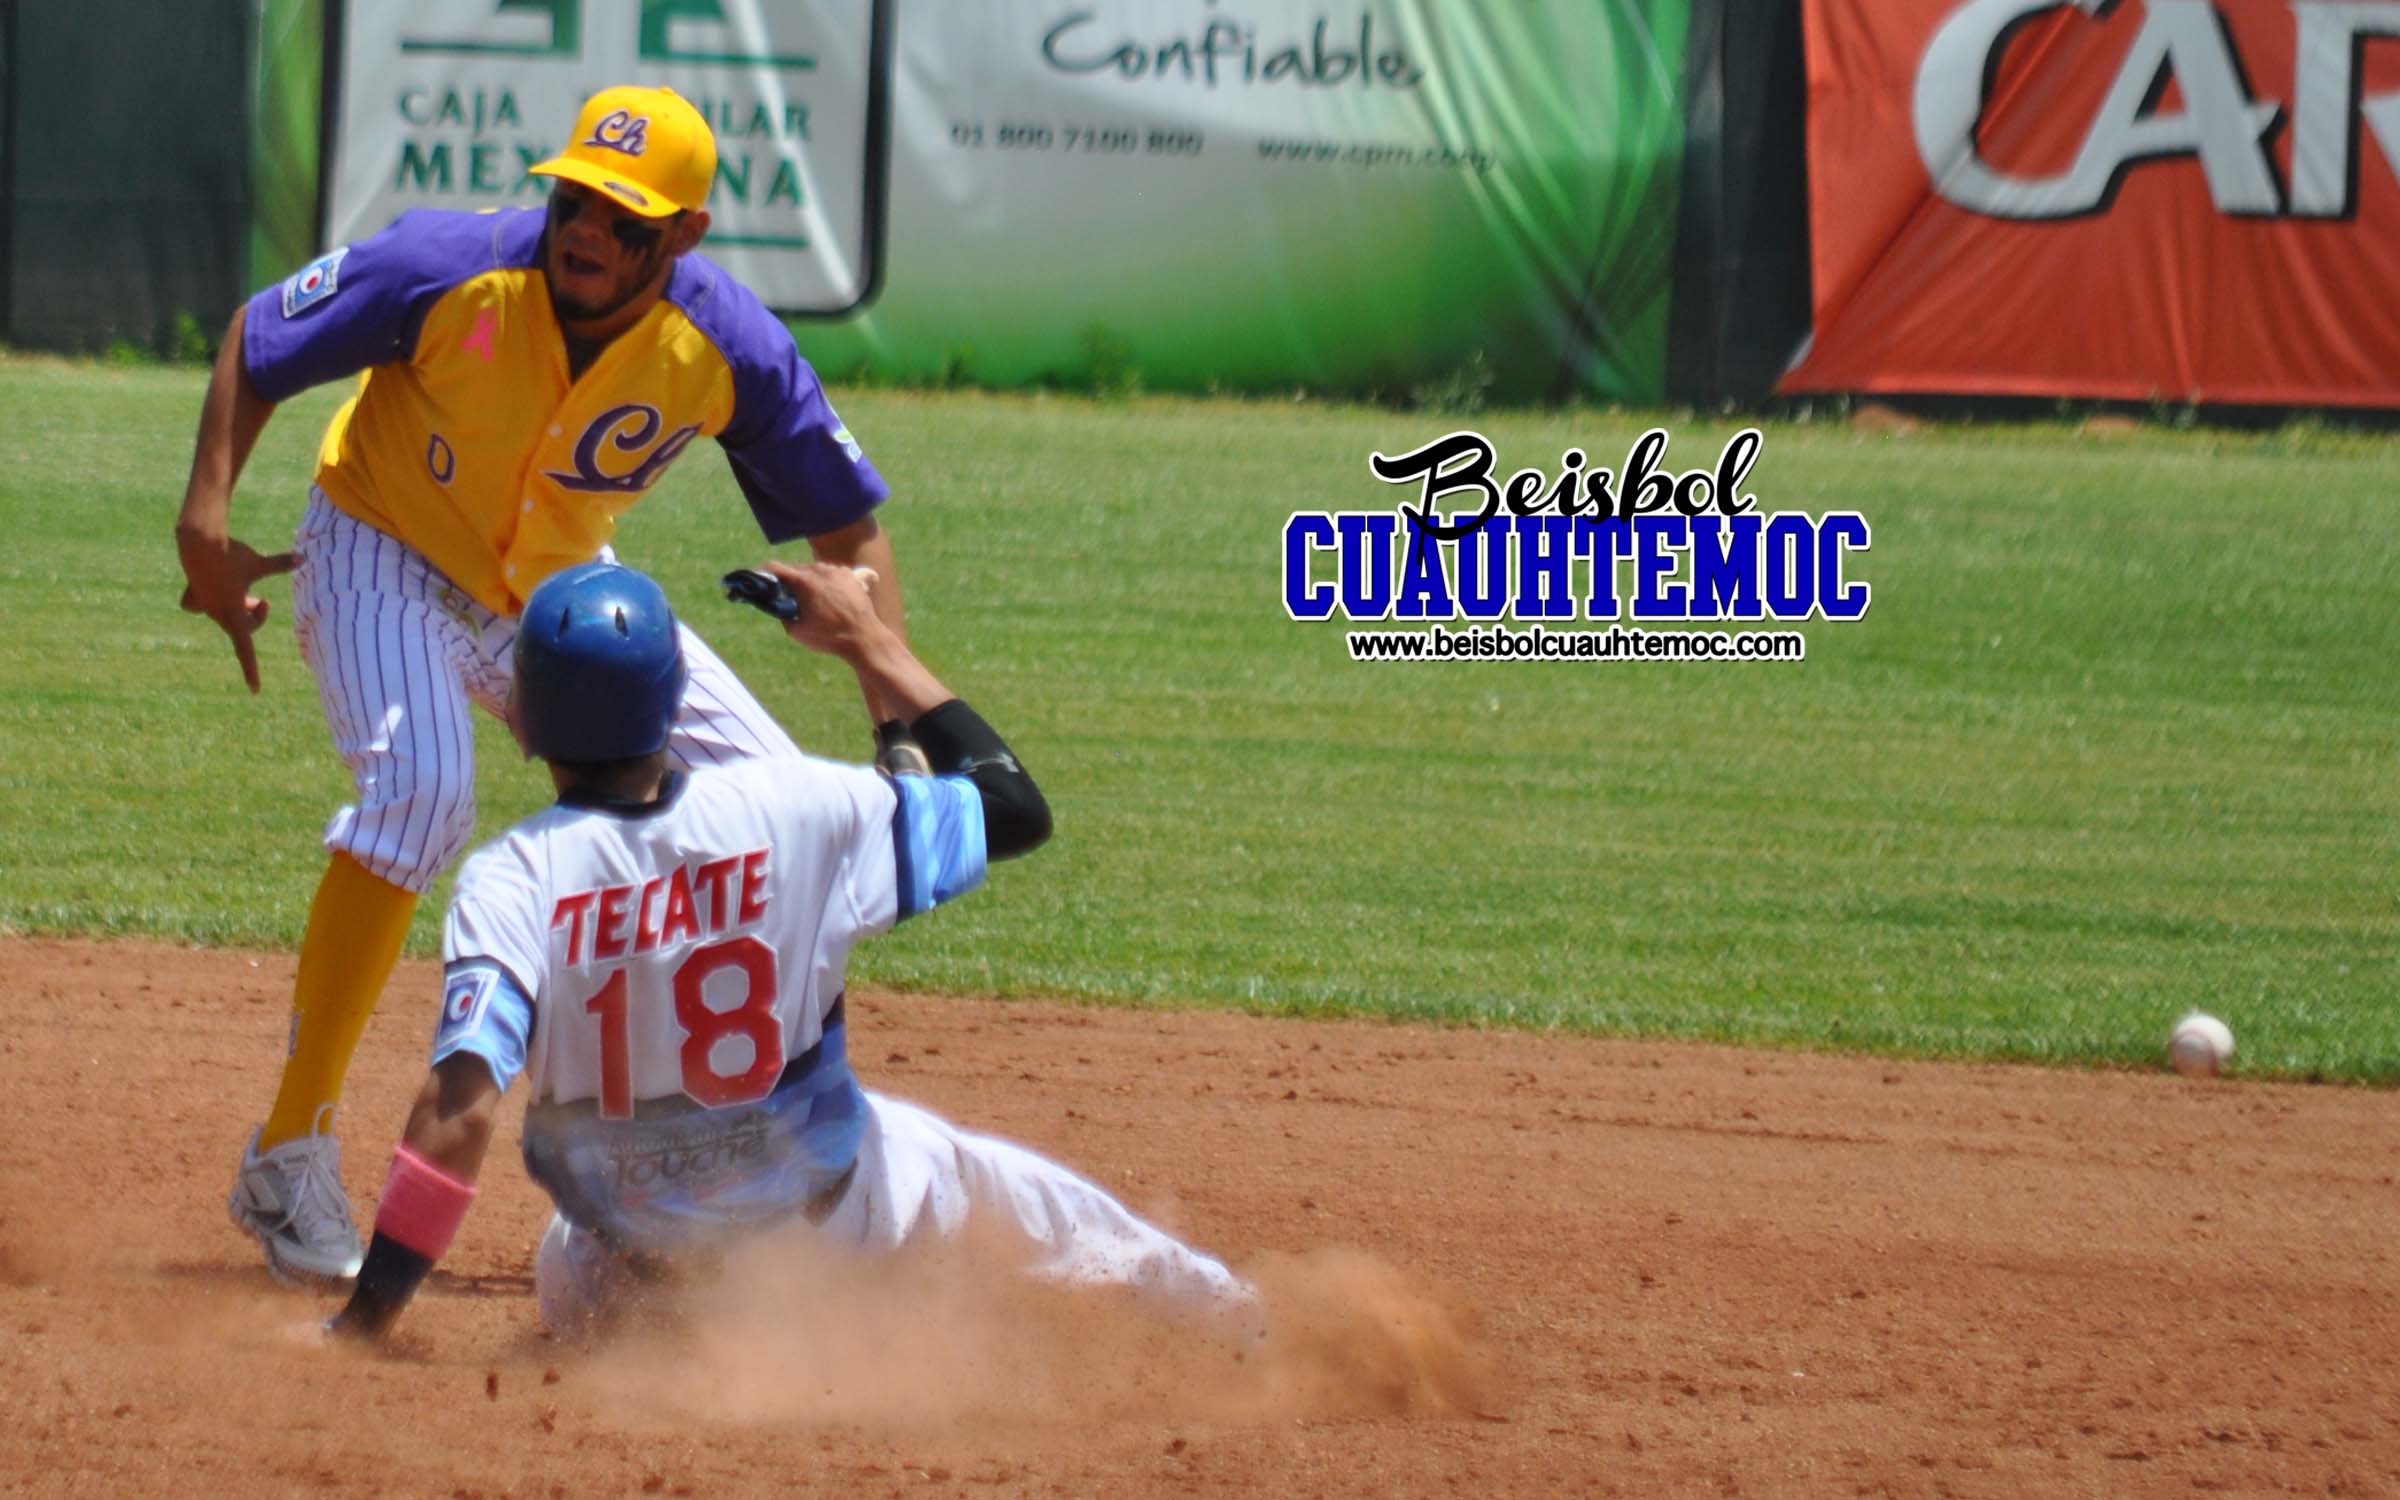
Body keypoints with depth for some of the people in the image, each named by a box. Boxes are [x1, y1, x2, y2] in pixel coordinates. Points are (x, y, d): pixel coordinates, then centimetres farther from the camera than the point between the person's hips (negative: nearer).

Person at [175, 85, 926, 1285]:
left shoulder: (726, 350, -22)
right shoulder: (450, 273, -30)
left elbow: (850, 535, -12)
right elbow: (253, 343, -15)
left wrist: (900, 736, -22)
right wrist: (205, 530, -24)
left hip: (557, 597, 5)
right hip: (384, 556, -4)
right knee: (419, 789, -31)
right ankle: (289, 1161, -25)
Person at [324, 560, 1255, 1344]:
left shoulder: (510, 879, -24)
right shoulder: (793, 810, -18)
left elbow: (459, 1113, -33)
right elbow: (1014, 809, -3)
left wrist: (364, 1319, -30)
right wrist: (875, 649, 4)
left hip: (627, 1242, -1)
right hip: (823, 1201, 1)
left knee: (570, 1291, 36)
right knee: (966, 1170, 33)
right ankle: (1205, 1306, 45)